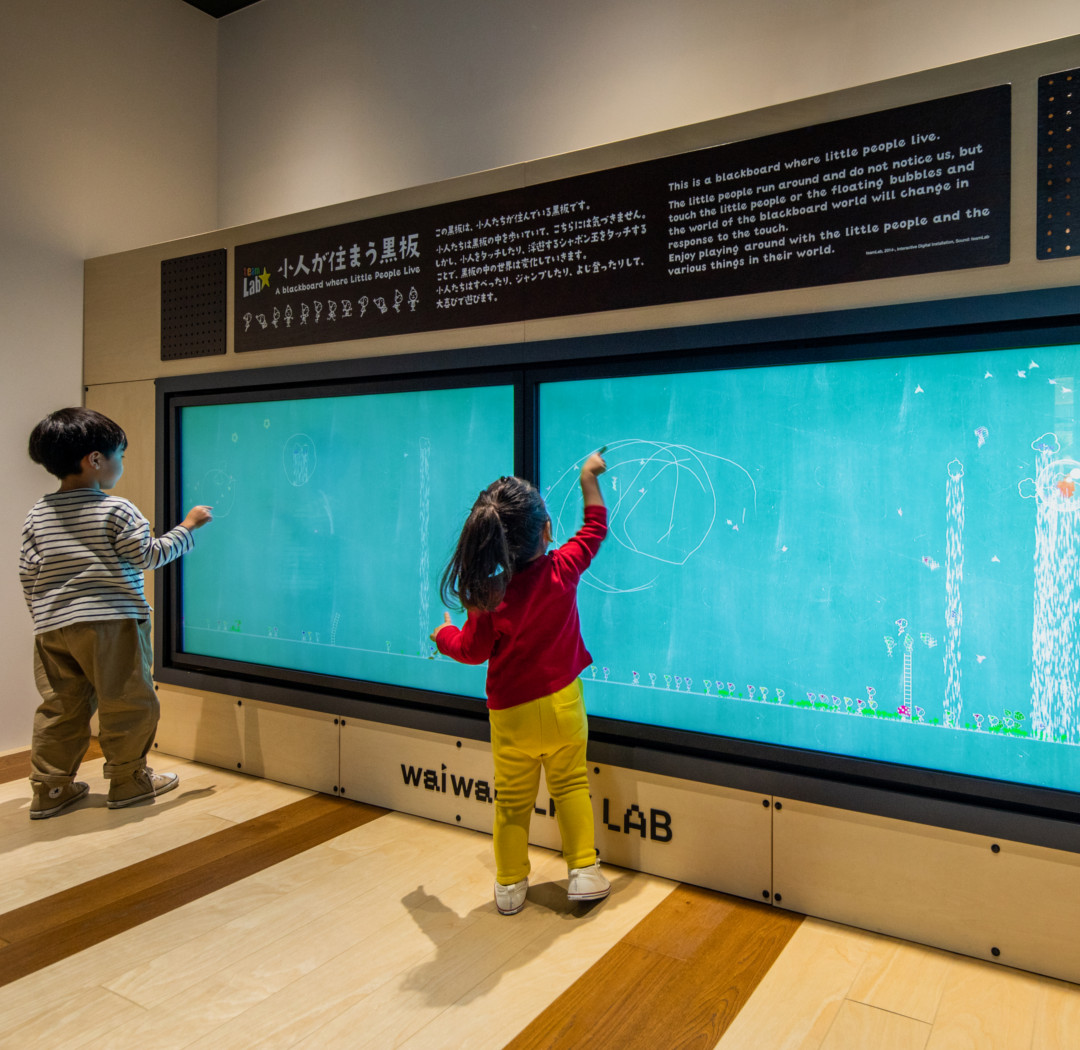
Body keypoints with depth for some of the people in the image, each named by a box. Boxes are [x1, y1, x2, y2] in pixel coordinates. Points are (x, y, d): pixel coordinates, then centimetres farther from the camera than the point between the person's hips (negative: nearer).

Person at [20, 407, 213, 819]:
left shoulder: (38, 514, 8)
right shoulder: (117, 511, -10)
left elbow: (28, 573, 11)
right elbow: (150, 555, -7)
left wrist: (44, 614, 22)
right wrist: (187, 527, 5)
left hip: (53, 627, 7)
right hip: (110, 622, -6)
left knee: (60, 708, 13)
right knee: (128, 703, 7)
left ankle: (50, 789, 19)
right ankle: (128, 780, 17)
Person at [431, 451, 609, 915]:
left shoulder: (490, 598, -18)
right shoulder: (563, 569, -13)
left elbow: (472, 650, -5)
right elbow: (594, 529, 5)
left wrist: (444, 633, 15)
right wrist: (589, 479, 16)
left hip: (512, 716, -1)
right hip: (563, 706, 1)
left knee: (512, 800, 13)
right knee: (571, 785, 18)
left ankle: (510, 886, 27)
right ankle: (583, 872, 23)